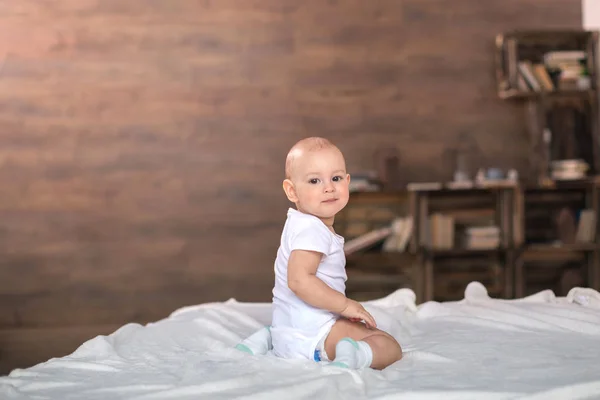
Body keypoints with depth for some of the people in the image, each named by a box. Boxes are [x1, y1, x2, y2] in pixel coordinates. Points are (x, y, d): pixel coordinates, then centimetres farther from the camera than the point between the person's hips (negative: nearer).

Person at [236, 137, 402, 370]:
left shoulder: (299, 225, 15)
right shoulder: (312, 230, -18)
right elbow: (299, 279, -30)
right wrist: (345, 305, -22)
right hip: (311, 331, -9)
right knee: (390, 347, -5)